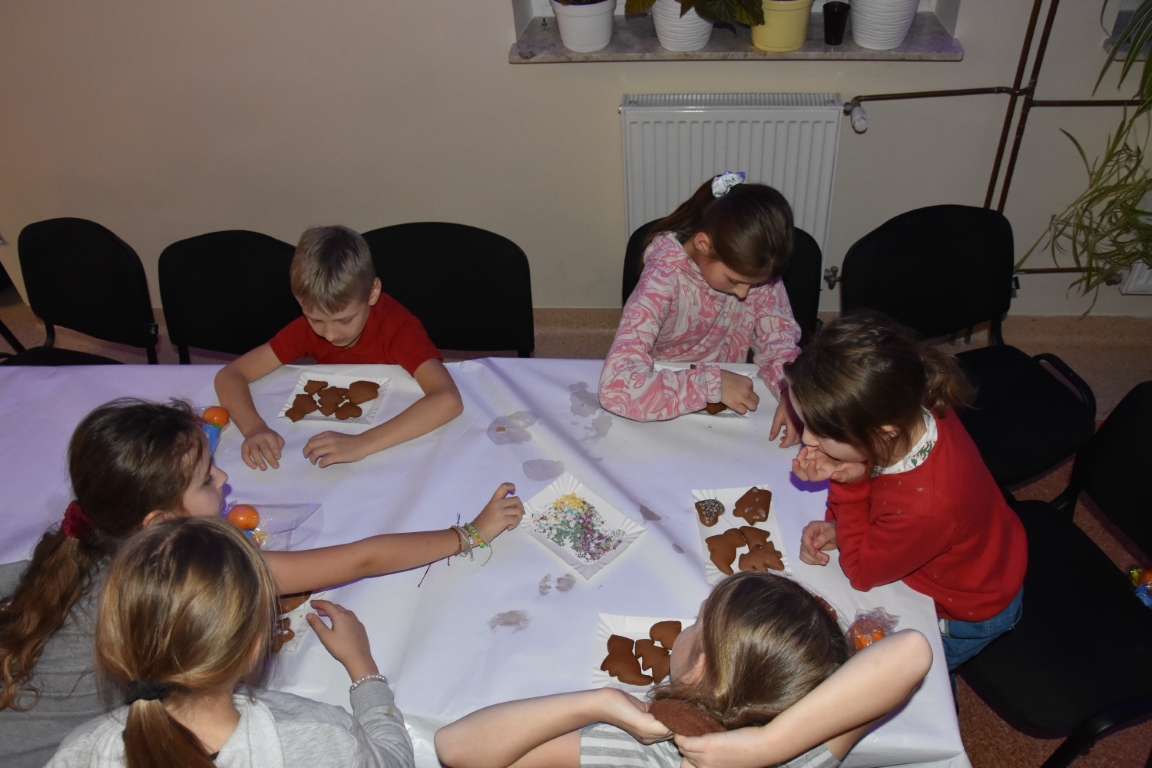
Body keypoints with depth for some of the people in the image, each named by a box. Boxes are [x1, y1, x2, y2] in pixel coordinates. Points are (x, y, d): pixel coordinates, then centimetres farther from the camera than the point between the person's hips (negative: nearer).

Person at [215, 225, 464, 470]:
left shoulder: (397, 325, -24)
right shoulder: (309, 326, -12)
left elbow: (449, 400, -38)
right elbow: (229, 375, -10)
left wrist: (361, 444, -44)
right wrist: (254, 427, -30)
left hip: (398, 439, -2)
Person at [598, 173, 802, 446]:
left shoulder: (753, 266, -14)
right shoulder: (664, 275, -26)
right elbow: (616, 386, -34)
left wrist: (793, 393, -25)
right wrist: (712, 384, -35)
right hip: (670, 414, -3)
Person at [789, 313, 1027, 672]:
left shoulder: (924, 508, -48)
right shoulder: (913, 410, -29)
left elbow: (862, 572, -24)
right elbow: (865, 474, -4)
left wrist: (848, 485, -34)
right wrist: (836, 525, -19)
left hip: (968, 615, -6)